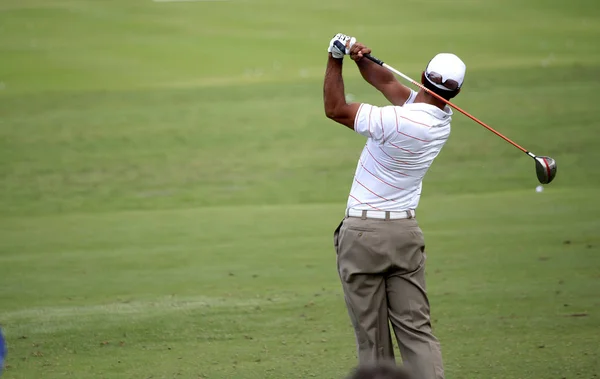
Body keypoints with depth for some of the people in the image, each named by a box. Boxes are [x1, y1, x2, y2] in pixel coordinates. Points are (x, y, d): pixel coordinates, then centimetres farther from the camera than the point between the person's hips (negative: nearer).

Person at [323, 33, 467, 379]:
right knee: (417, 329, 2)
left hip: (363, 234, -6)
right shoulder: (443, 118, 2)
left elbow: (335, 109, -10)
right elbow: (387, 82, 12)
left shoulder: (399, 122, -21)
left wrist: (336, 59, -4)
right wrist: (361, 57, -3)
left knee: (372, 336, 0)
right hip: (406, 233, 6)